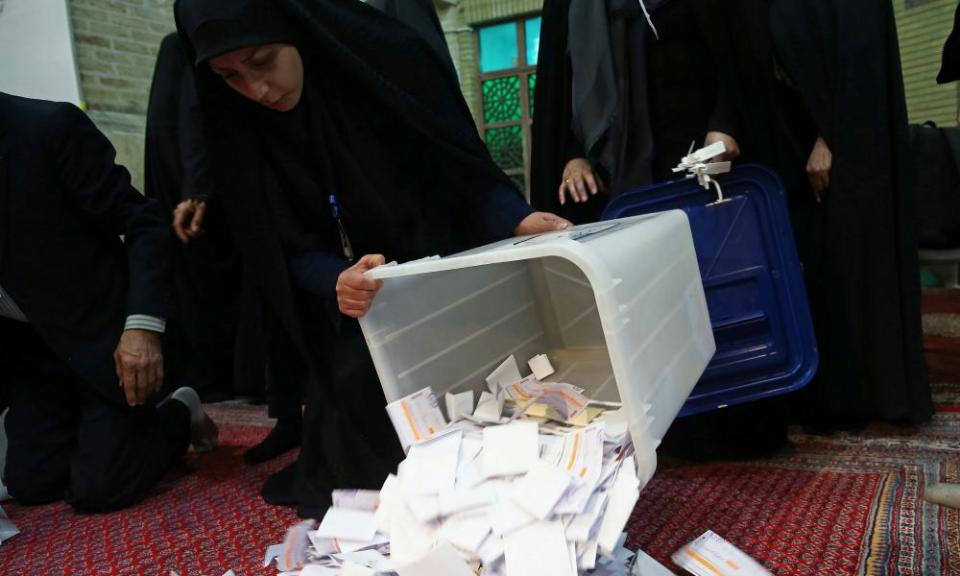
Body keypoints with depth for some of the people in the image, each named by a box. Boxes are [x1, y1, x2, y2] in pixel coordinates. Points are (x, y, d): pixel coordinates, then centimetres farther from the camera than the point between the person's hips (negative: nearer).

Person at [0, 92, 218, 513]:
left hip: (102, 332, -6)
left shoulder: (50, 128, -17)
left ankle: (181, 415, 19)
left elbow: (144, 222, -16)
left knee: (96, 490, -5)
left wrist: (143, 326, -25)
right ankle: (118, 425, 29)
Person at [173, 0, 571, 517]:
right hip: (356, 301, 2)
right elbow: (294, 251, -11)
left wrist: (521, 222, -33)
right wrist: (337, 281, -34)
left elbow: (468, 170, -13)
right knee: (360, 377, -19)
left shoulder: (390, 58, -17)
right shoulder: (237, 128, -9)